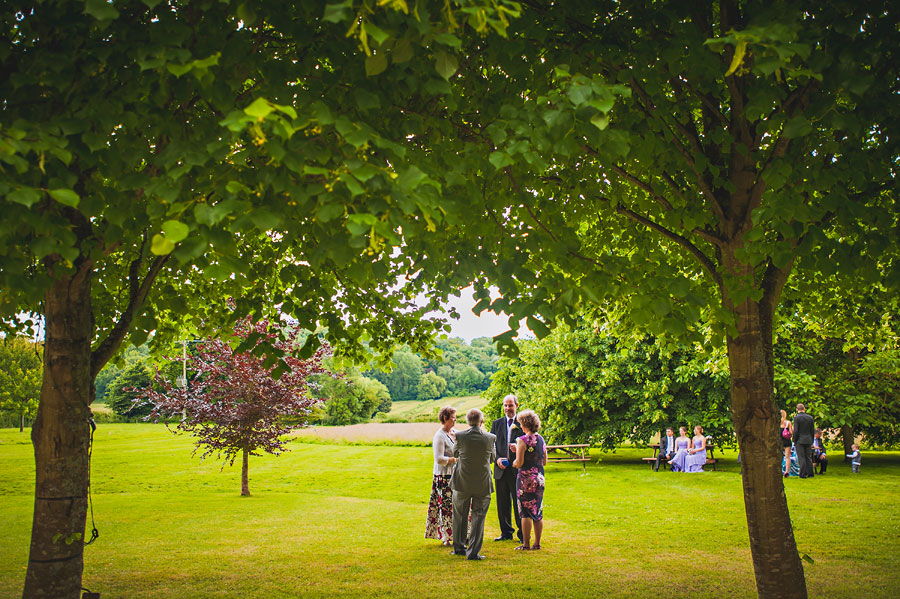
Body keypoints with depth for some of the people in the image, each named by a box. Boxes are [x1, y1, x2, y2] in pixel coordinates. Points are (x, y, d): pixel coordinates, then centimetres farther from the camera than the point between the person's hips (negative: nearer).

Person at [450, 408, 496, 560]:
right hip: (483, 484, 0)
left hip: (462, 482, 1)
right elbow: (492, 458, 5)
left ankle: (459, 548, 27)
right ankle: (473, 552, 5)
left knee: (459, 516, 17)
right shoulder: (490, 438, -9)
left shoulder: (460, 436, -11)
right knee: (478, 517, 7)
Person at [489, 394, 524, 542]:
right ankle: (506, 532, 21)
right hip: (501, 469, 3)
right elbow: (491, 445, 8)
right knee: (502, 503, 9)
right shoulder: (496, 424, 12)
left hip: (518, 469, -3)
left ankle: (522, 533, 13)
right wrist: (497, 458, -9)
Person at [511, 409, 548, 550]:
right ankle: (537, 543, 16)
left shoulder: (523, 440, -13)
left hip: (526, 479, -6)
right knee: (538, 512, 11)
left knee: (525, 512, 0)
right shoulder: (541, 439, 8)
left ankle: (526, 544, 3)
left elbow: (519, 463, -16)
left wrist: (514, 463, 6)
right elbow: (544, 462, 14)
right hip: (539, 478, 7)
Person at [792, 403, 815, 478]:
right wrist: (811, 441, 16)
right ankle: (810, 473, 10)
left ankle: (803, 474, -3)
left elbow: (796, 431, -14)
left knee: (801, 458, -2)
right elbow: (812, 431, 8)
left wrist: (794, 441, -3)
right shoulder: (810, 417, 4)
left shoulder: (796, 418, -10)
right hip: (808, 440, 4)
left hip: (800, 440, -4)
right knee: (808, 457, 11)